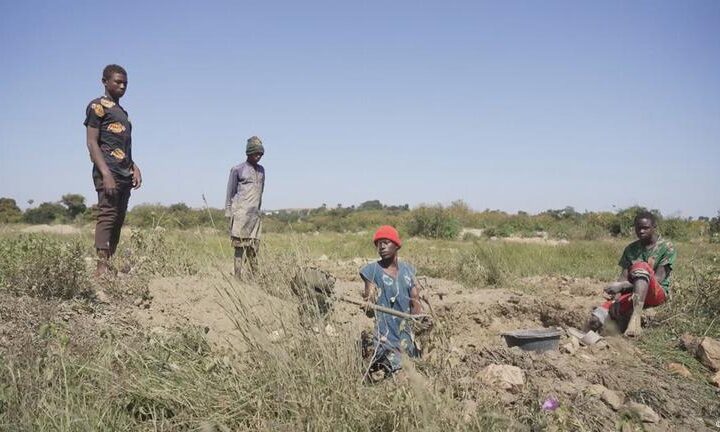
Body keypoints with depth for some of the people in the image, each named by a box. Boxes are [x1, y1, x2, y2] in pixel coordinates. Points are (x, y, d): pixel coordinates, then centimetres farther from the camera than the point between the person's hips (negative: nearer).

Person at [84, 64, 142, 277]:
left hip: (124, 175, 8)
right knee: (107, 215, -15)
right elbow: (92, 143, -8)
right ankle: (102, 266, -18)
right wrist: (106, 174, -19)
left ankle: (110, 264, 6)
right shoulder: (97, 106, 1)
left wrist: (134, 168, 10)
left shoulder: (122, 112, 25)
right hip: (108, 172, -8)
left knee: (118, 219, 4)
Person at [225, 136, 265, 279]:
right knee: (240, 246, -7)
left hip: (255, 214, 5)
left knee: (254, 246, 3)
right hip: (240, 212, -5)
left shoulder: (261, 170, 16)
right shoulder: (237, 170, 0)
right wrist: (229, 213, -1)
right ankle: (238, 277, -6)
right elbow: (230, 193, 2)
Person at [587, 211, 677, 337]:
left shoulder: (667, 248, -4)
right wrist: (617, 295, -20)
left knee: (641, 266, -38)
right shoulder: (631, 249, 11)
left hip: (658, 293, -3)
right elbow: (623, 277, 2)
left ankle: (636, 316, -46)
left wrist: (623, 285, -23)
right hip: (632, 294, 3)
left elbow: (658, 279, -14)